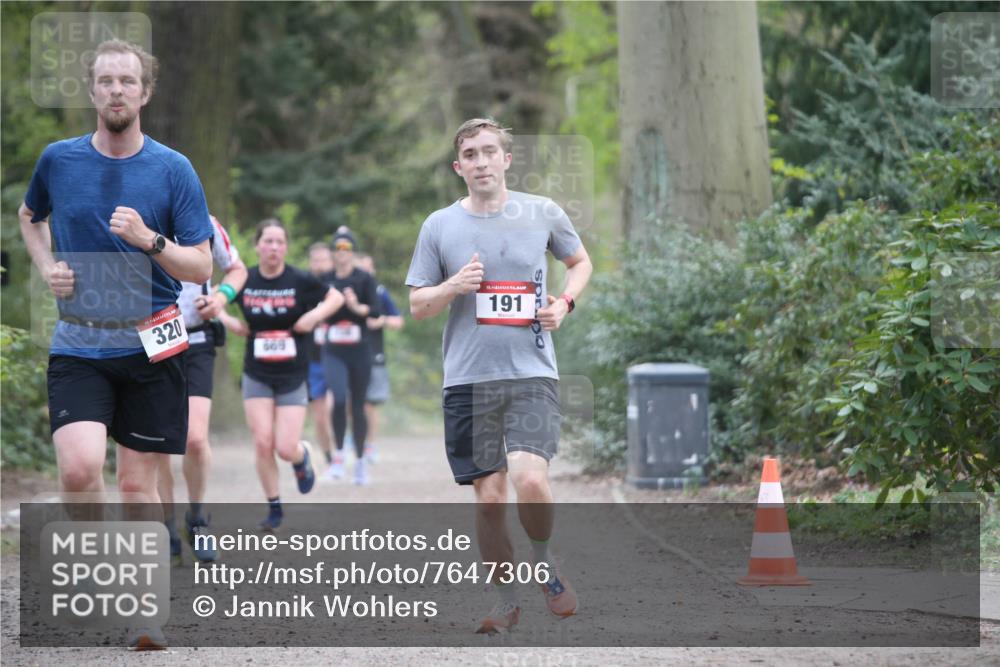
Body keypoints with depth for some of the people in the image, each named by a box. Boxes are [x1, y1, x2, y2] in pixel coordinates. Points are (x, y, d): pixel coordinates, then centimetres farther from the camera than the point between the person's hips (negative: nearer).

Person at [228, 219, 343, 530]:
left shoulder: (300, 281, -8)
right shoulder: (245, 281, -3)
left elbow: (336, 297, 6)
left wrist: (315, 315, -11)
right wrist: (231, 323, -2)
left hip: (293, 376, -1)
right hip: (256, 376, 1)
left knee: (286, 448, -7)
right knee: (262, 443, -7)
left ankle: (302, 457, 31)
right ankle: (274, 507, 10)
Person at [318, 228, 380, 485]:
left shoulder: (364, 279, -2)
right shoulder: (325, 280, 4)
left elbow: (376, 311, -12)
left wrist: (358, 307, -30)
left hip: (359, 350, -1)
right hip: (333, 351, 1)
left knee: (358, 406, 6)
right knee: (338, 399, -20)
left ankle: (360, 461, 19)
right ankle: (339, 455, -6)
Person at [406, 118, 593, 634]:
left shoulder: (543, 213, 5)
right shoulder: (439, 226, 5)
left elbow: (581, 262, 22)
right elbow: (417, 305, 10)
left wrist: (564, 302, 3)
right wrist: (453, 287, -10)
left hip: (532, 373, -1)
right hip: (467, 378, 1)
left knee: (530, 481, -20)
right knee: (489, 499, 1)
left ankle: (544, 561, 10)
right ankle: (506, 603, 18)